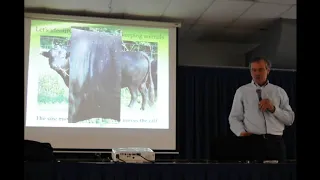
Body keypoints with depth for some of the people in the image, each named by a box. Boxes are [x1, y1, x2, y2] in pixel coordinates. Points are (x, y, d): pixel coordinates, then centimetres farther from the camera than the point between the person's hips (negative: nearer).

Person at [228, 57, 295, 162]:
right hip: (252, 142, -2)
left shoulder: (279, 92, 15)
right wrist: (241, 132, -14)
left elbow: (290, 119, 11)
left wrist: (273, 109, -5)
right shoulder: (241, 91, 11)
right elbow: (234, 118, 6)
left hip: (275, 142, 2)